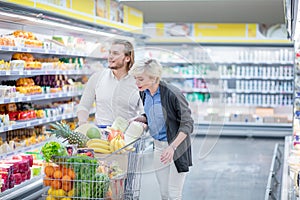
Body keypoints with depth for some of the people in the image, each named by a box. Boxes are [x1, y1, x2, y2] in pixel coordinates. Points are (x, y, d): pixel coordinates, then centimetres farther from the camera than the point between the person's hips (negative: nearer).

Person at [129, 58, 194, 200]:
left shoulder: (172, 94, -22)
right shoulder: (144, 93, 0)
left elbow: (187, 124, -20)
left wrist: (172, 147, -31)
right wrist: (139, 119, -4)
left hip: (177, 147, -7)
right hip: (158, 146, 7)